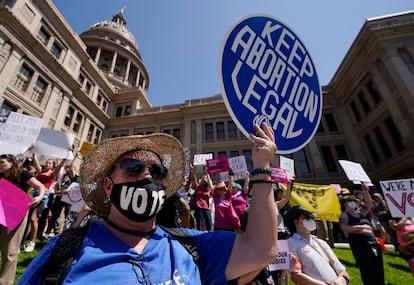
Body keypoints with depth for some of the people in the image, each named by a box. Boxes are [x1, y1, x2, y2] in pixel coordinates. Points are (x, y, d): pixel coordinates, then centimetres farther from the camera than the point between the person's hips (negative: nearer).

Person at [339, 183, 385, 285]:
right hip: (359, 244, -7)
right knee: (366, 271, -7)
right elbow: (344, 228, -15)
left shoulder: (360, 212, 20)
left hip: (373, 241, 7)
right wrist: (358, 228, -30)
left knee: (378, 270, 10)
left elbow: (369, 204, 9)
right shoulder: (344, 215, 0)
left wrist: (366, 192, -5)